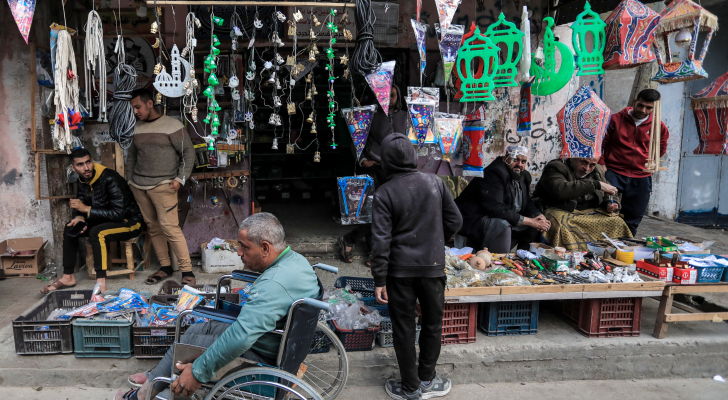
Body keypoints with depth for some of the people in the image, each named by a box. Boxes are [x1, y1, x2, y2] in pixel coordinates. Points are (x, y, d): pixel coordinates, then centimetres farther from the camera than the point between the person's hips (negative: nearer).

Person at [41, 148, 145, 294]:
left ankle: (101, 284, -33)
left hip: (130, 221, -9)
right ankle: (68, 277, 9)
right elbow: (81, 208, 10)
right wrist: (80, 218, -14)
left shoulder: (110, 178, -23)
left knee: (96, 232, -32)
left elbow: (119, 213, -28)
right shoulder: (82, 182, 2)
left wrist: (86, 209, -26)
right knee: (70, 229, 1)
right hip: (106, 221, 9)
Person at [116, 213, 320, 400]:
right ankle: (154, 378, 33)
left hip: (262, 359, -9)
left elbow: (240, 337, -38)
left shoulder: (273, 284, -34)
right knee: (196, 329, 18)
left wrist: (198, 372, -28)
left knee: (187, 342, 6)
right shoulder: (297, 259, -2)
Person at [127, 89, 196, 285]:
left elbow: (188, 152, -4)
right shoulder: (136, 128, 14)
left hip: (162, 186, -6)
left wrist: (180, 179, -10)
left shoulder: (172, 125, -5)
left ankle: (187, 271, -6)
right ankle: (165, 267, 18)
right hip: (139, 187, 6)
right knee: (153, 227, 8)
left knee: (170, 227, -12)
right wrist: (130, 180, 17)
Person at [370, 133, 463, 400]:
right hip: (433, 267, 3)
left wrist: (379, 280, -8)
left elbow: (381, 240, -13)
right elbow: (455, 220, 3)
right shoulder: (435, 182, -3)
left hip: (400, 270, -2)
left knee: (404, 328, 10)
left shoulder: (385, 193, -11)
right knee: (433, 323, 18)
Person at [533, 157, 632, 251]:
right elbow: (560, 191, -30)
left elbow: (611, 195, 26)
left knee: (617, 221, -12)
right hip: (560, 211, -6)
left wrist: (610, 204, -2)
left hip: (590, 212, 6)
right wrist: (596, 184, -26)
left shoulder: (597, 171, 15)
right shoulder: (555, 168, -8)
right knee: (561, 223, -38)